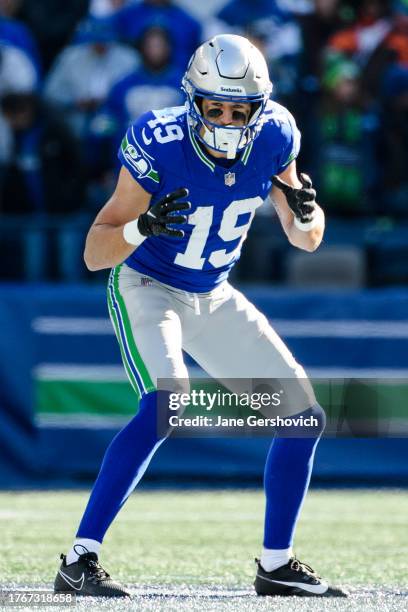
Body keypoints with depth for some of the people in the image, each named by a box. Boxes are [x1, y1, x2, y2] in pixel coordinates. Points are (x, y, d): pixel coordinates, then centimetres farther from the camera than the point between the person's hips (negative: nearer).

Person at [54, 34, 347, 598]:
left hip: (213, 298, 6)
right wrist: (143, 226, -43)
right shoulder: (159, 145, -27)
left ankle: (277, 567, 16)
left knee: (304, 417, 2)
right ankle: (79, 562, -29)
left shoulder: (272, 137, -14)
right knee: (166, 405, -31)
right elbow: (94, 255, -24)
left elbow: (306, 240, -1)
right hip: (145, 289, -6)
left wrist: (304, 211, -24)